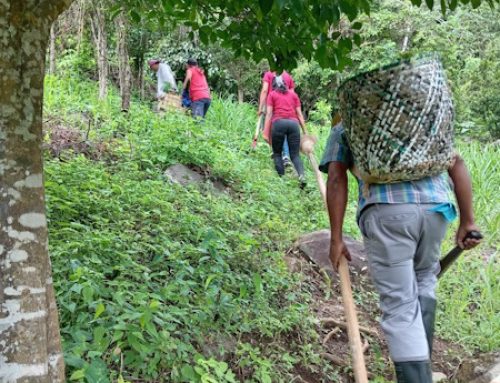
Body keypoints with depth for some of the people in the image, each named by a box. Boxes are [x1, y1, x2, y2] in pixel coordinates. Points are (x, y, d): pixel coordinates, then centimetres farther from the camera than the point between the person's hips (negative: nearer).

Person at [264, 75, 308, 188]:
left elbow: (269, 113, 7)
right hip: (293, 123, 2)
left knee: (277, 153, 12)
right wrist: (305, 132, 16)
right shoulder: (293, 94, 25)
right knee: (295, 155, 2)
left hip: (279, 122, -2)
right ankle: (301, 175, -24)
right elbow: (299, 114, 17)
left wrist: (266, 132, 2)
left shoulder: (272, 94, 19)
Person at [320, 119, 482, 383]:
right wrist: (467, 222, 16)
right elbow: (457, 164, 19)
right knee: (423, 277, 29)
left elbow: (336, 180, 6)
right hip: (434, 207, 4)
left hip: (385, 213, -4)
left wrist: (336, 239, 4)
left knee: (400, 307, 3)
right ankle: (420, 361, 30)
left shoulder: (343, 128, 24)